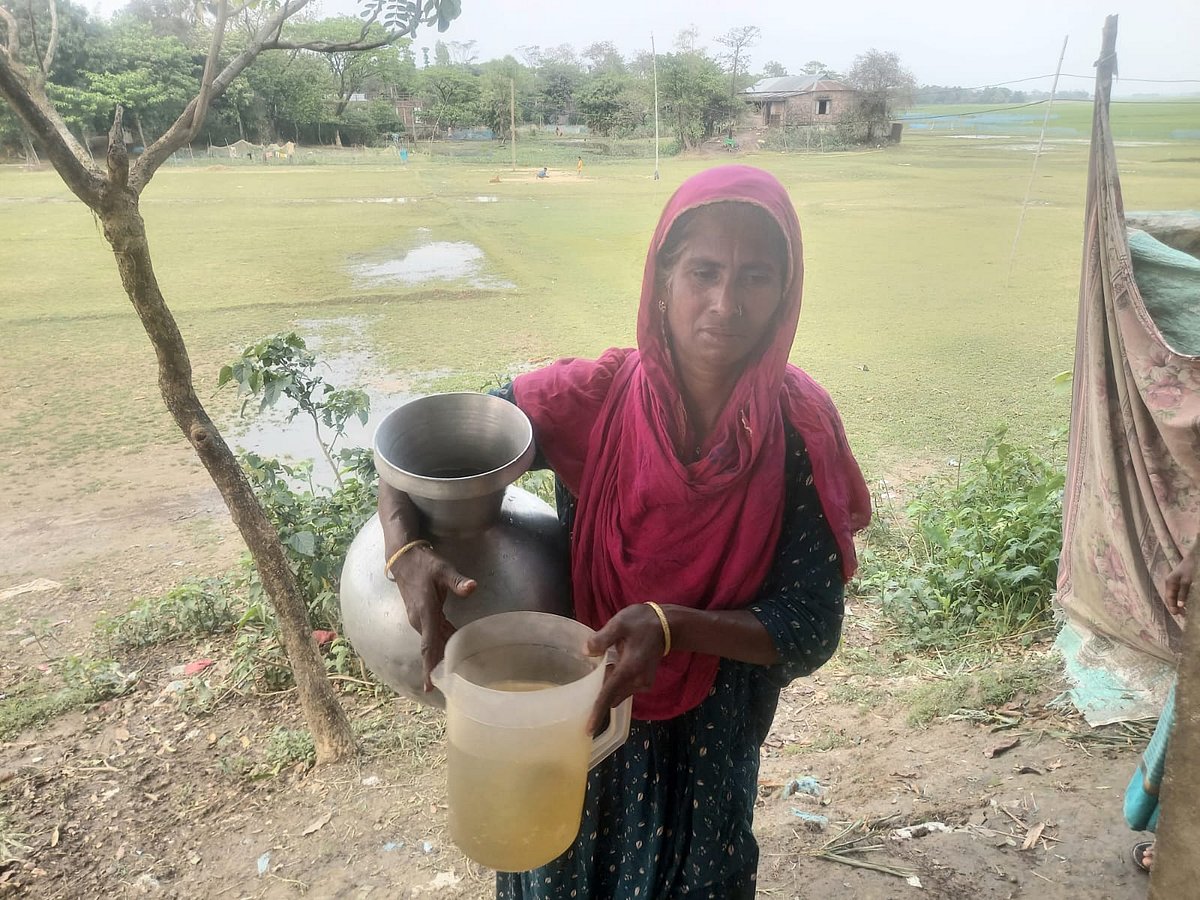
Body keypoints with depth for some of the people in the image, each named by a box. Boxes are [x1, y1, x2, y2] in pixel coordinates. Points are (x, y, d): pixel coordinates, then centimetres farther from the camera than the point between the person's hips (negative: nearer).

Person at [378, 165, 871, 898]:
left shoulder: (800, 433, -19)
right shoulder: (588, 400, -21)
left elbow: (813, 630, -16)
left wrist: (673, 626, -32)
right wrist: (408, 553, -32)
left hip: (708, 748, 0)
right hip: (570, 727, 0)